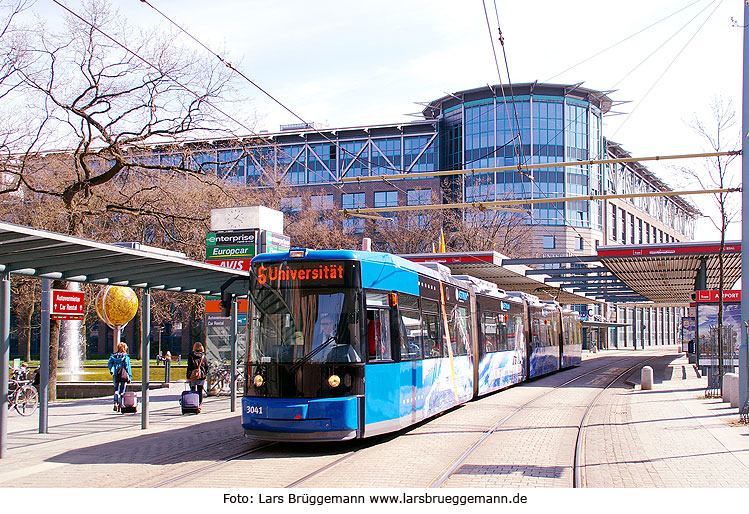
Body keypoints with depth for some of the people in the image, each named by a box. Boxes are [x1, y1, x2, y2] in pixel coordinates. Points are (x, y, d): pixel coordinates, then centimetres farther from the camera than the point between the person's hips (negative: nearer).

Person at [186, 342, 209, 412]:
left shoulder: (191, 356, -2)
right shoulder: (203, 356, 3)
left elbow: (189, 366, -5)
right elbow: (206, 366, 4)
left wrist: (188, 376, -2)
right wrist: (205, 374, 15)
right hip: (202, 376, 1)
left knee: (193, 391, 7)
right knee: (200, 391, 6)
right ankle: (199, 406, -2)